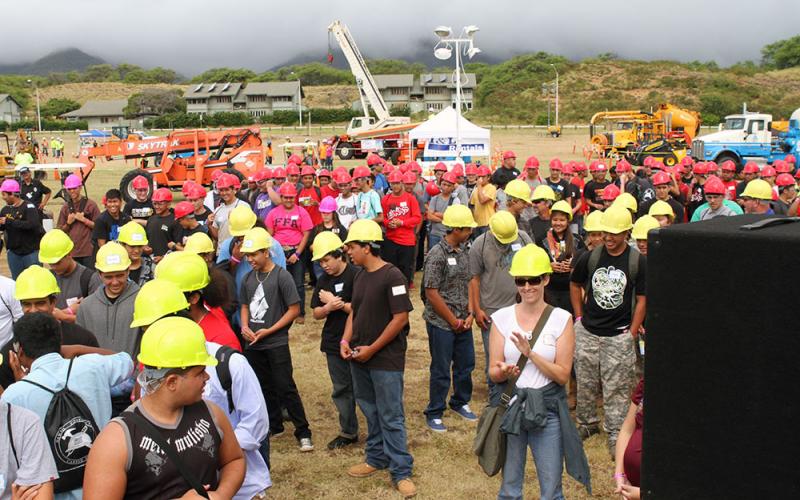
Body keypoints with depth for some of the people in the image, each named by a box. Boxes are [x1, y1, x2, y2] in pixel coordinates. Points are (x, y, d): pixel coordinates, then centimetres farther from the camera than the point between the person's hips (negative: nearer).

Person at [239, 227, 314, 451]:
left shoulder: (282, 276, -11)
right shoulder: (248, 278, 7)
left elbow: (294, 309, -11)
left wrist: (268, 331, -14)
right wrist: (245, 327, -2)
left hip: (276, 344, -6)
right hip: (253, 345, 6)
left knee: (286, 388, -5)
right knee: (264, 388, 16)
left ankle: (303, 432, 3)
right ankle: (274, 426, 31)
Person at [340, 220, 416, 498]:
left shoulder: (392, 276, -16)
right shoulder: (359, 276, 8)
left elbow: (401, 318, -18)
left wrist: (372, 349, -16)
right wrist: (346, 340, 1)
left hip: (386, 359, -7)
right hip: (360, 357, 7)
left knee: (391, 417, -2)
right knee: (370, 411, 17)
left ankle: (401, 471, 8)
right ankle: (377, 459, 32)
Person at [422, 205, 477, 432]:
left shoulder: (464, 251, 5)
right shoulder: (436, 255, -18)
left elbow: (469, 283, 10)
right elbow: (432, 293, -17)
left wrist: (470, 314, -1)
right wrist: (453, 321, -12)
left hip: (463, 322, 7)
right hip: (441, 323, -7)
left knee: (466, 363, 17)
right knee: (441, 370, 4)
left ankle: (460, 402, 38)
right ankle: (434, 413, 20)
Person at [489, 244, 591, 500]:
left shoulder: (561, 319, -5)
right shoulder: (502, 318, -1)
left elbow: (562, 375, -9)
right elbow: (493, 372, -1)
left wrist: (530, 353, -21)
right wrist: (504, 372, -23)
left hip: (548, 409, -1)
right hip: (510, 408, 2)